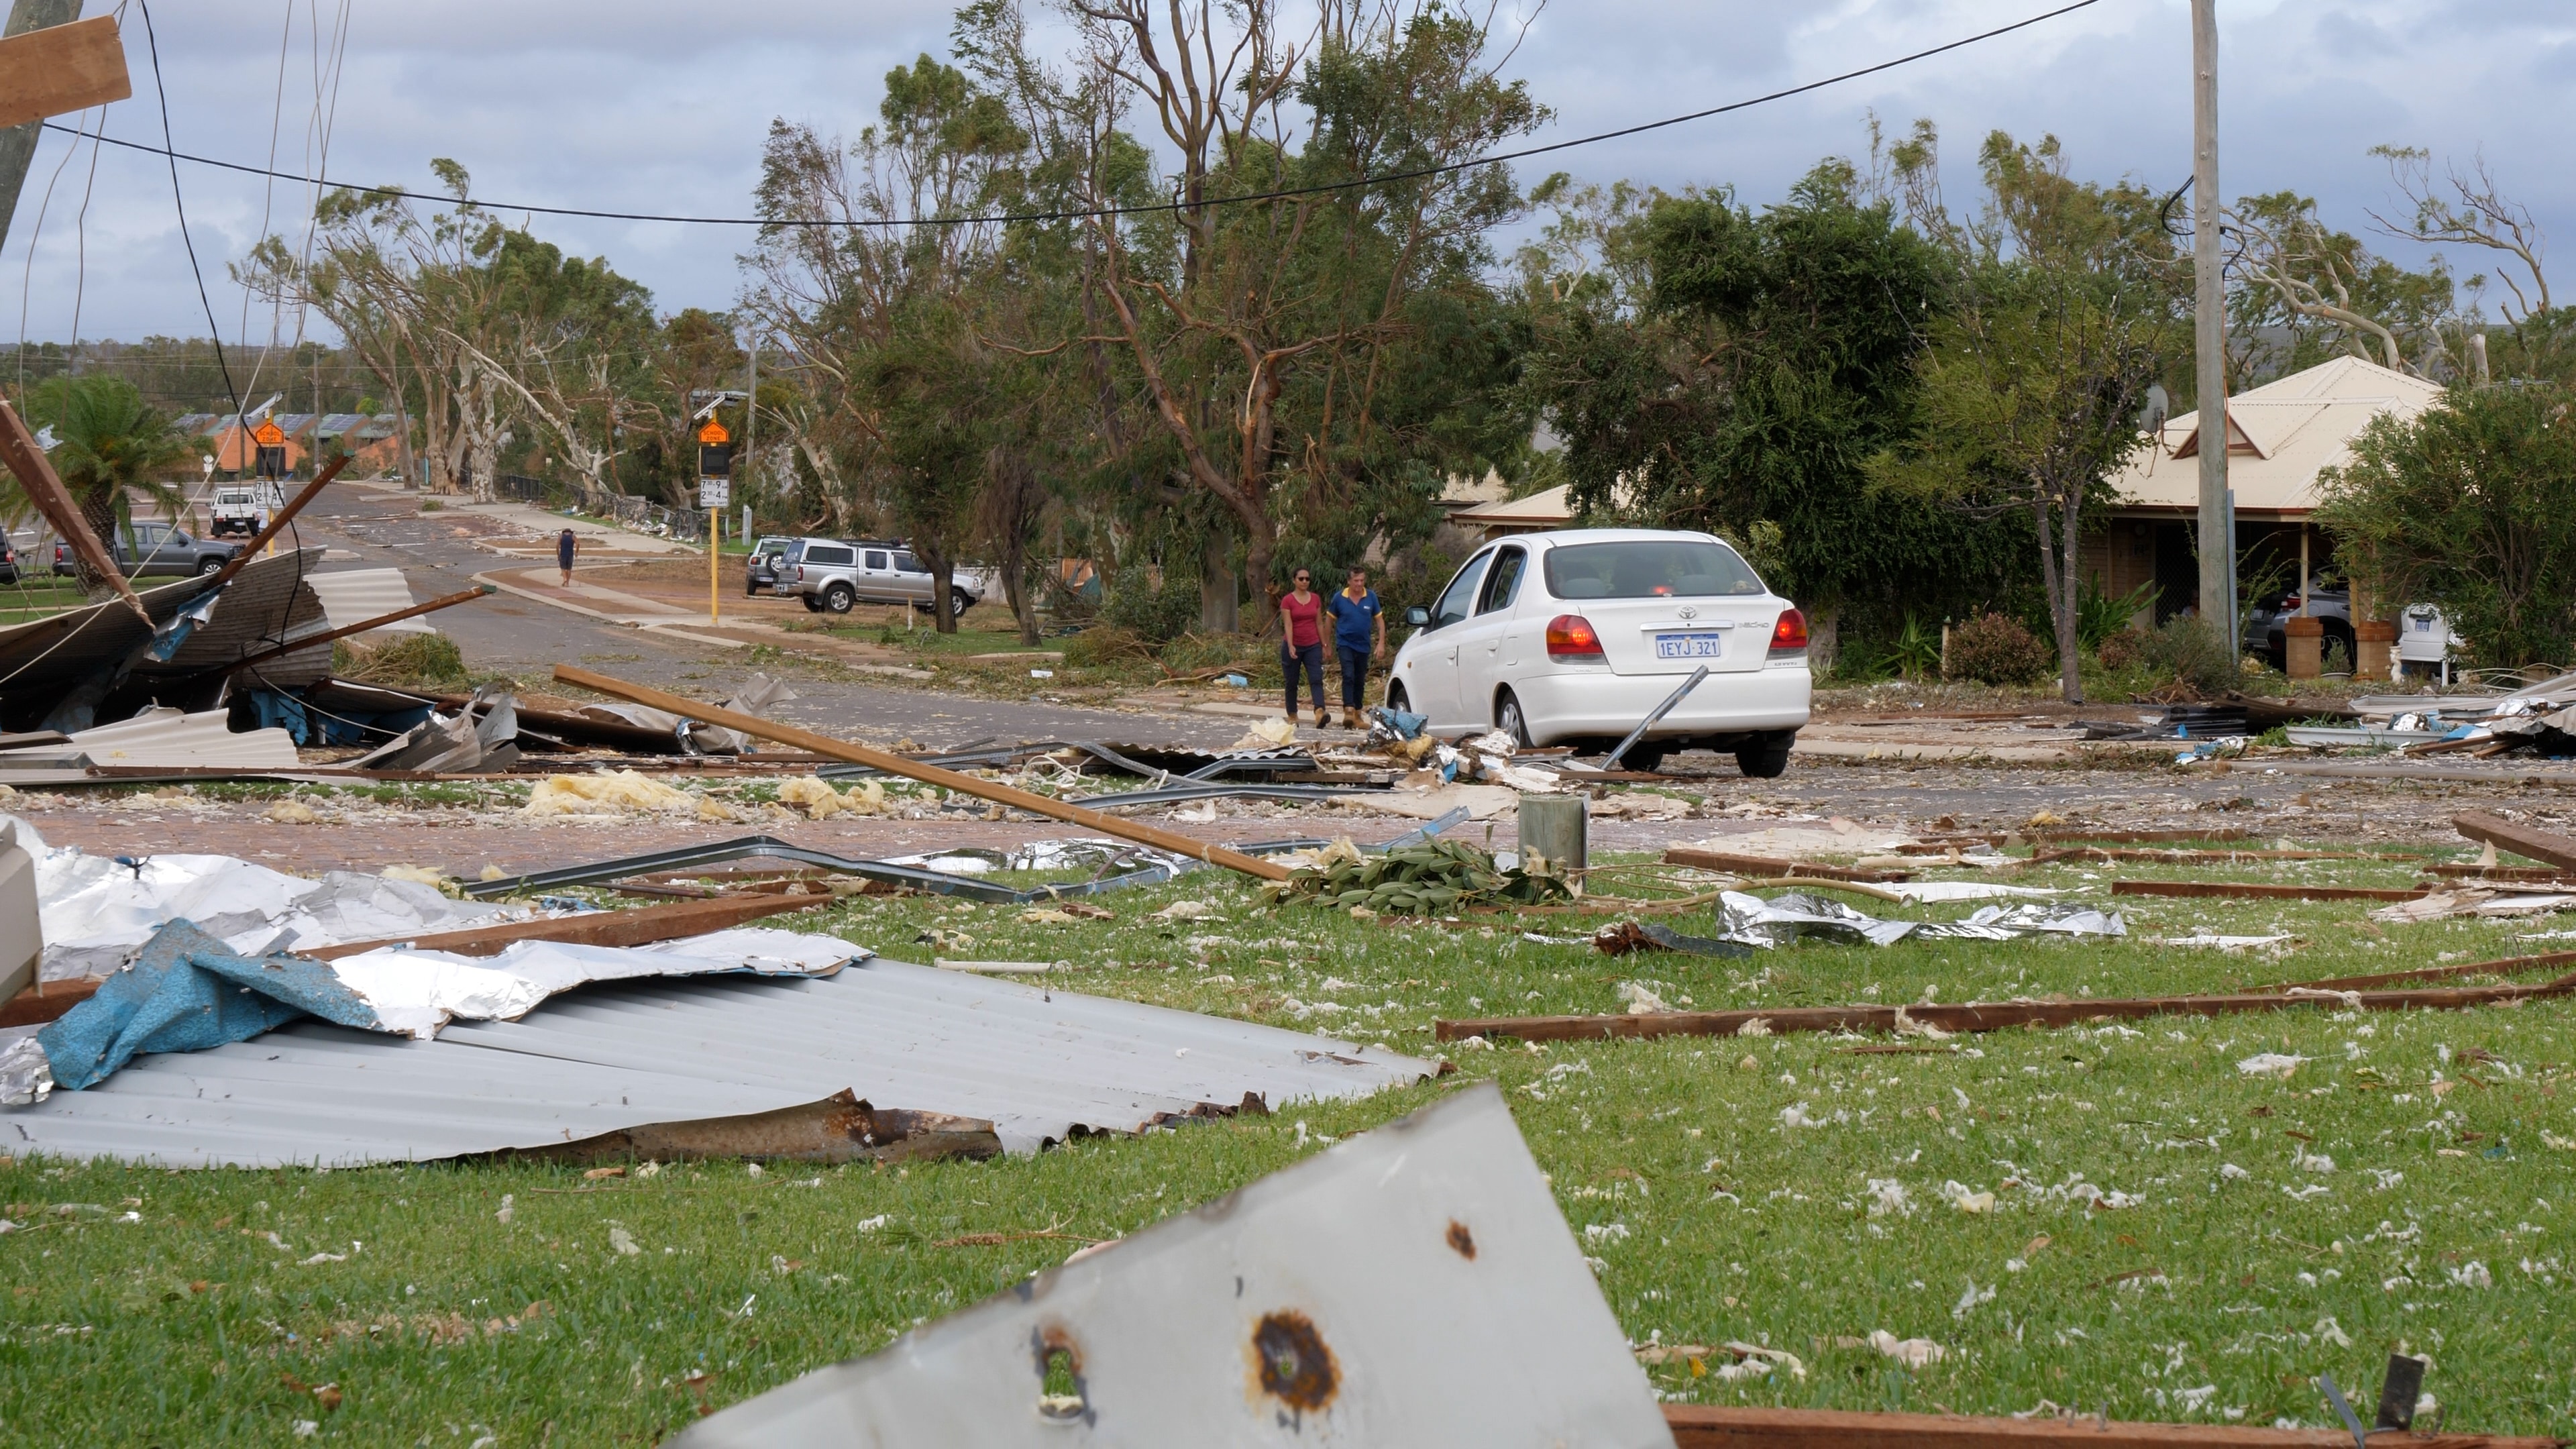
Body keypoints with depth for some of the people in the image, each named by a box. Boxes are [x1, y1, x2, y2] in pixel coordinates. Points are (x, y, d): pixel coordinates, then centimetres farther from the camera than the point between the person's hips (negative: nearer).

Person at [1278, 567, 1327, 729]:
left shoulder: (1315, 599, 8)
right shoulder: (1287, 600, -5)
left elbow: (1319, 623, 12)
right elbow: (1288, 625, -12)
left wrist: (1324, 645, 11)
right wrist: (1290, 646, -23)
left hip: (1312, 646, 3)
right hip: (1293, 646, -3)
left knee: (1316, 679, -14)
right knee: (1292, 683, 6)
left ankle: (1319, 713, -29)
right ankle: (1292, 717, 17)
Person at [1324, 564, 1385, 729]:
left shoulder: (1371, 597, -1)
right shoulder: (1339, 598, -5)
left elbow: (1380, 621, 5)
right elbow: (1330, 621, 4)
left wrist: (1381, 643, -4)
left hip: (1364, 646, 3)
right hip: (1345, 644, -3)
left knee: (1360, 681, 12)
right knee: (1348, 676, -19)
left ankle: (1357, 715, 23)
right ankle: (1348, 711, -27)